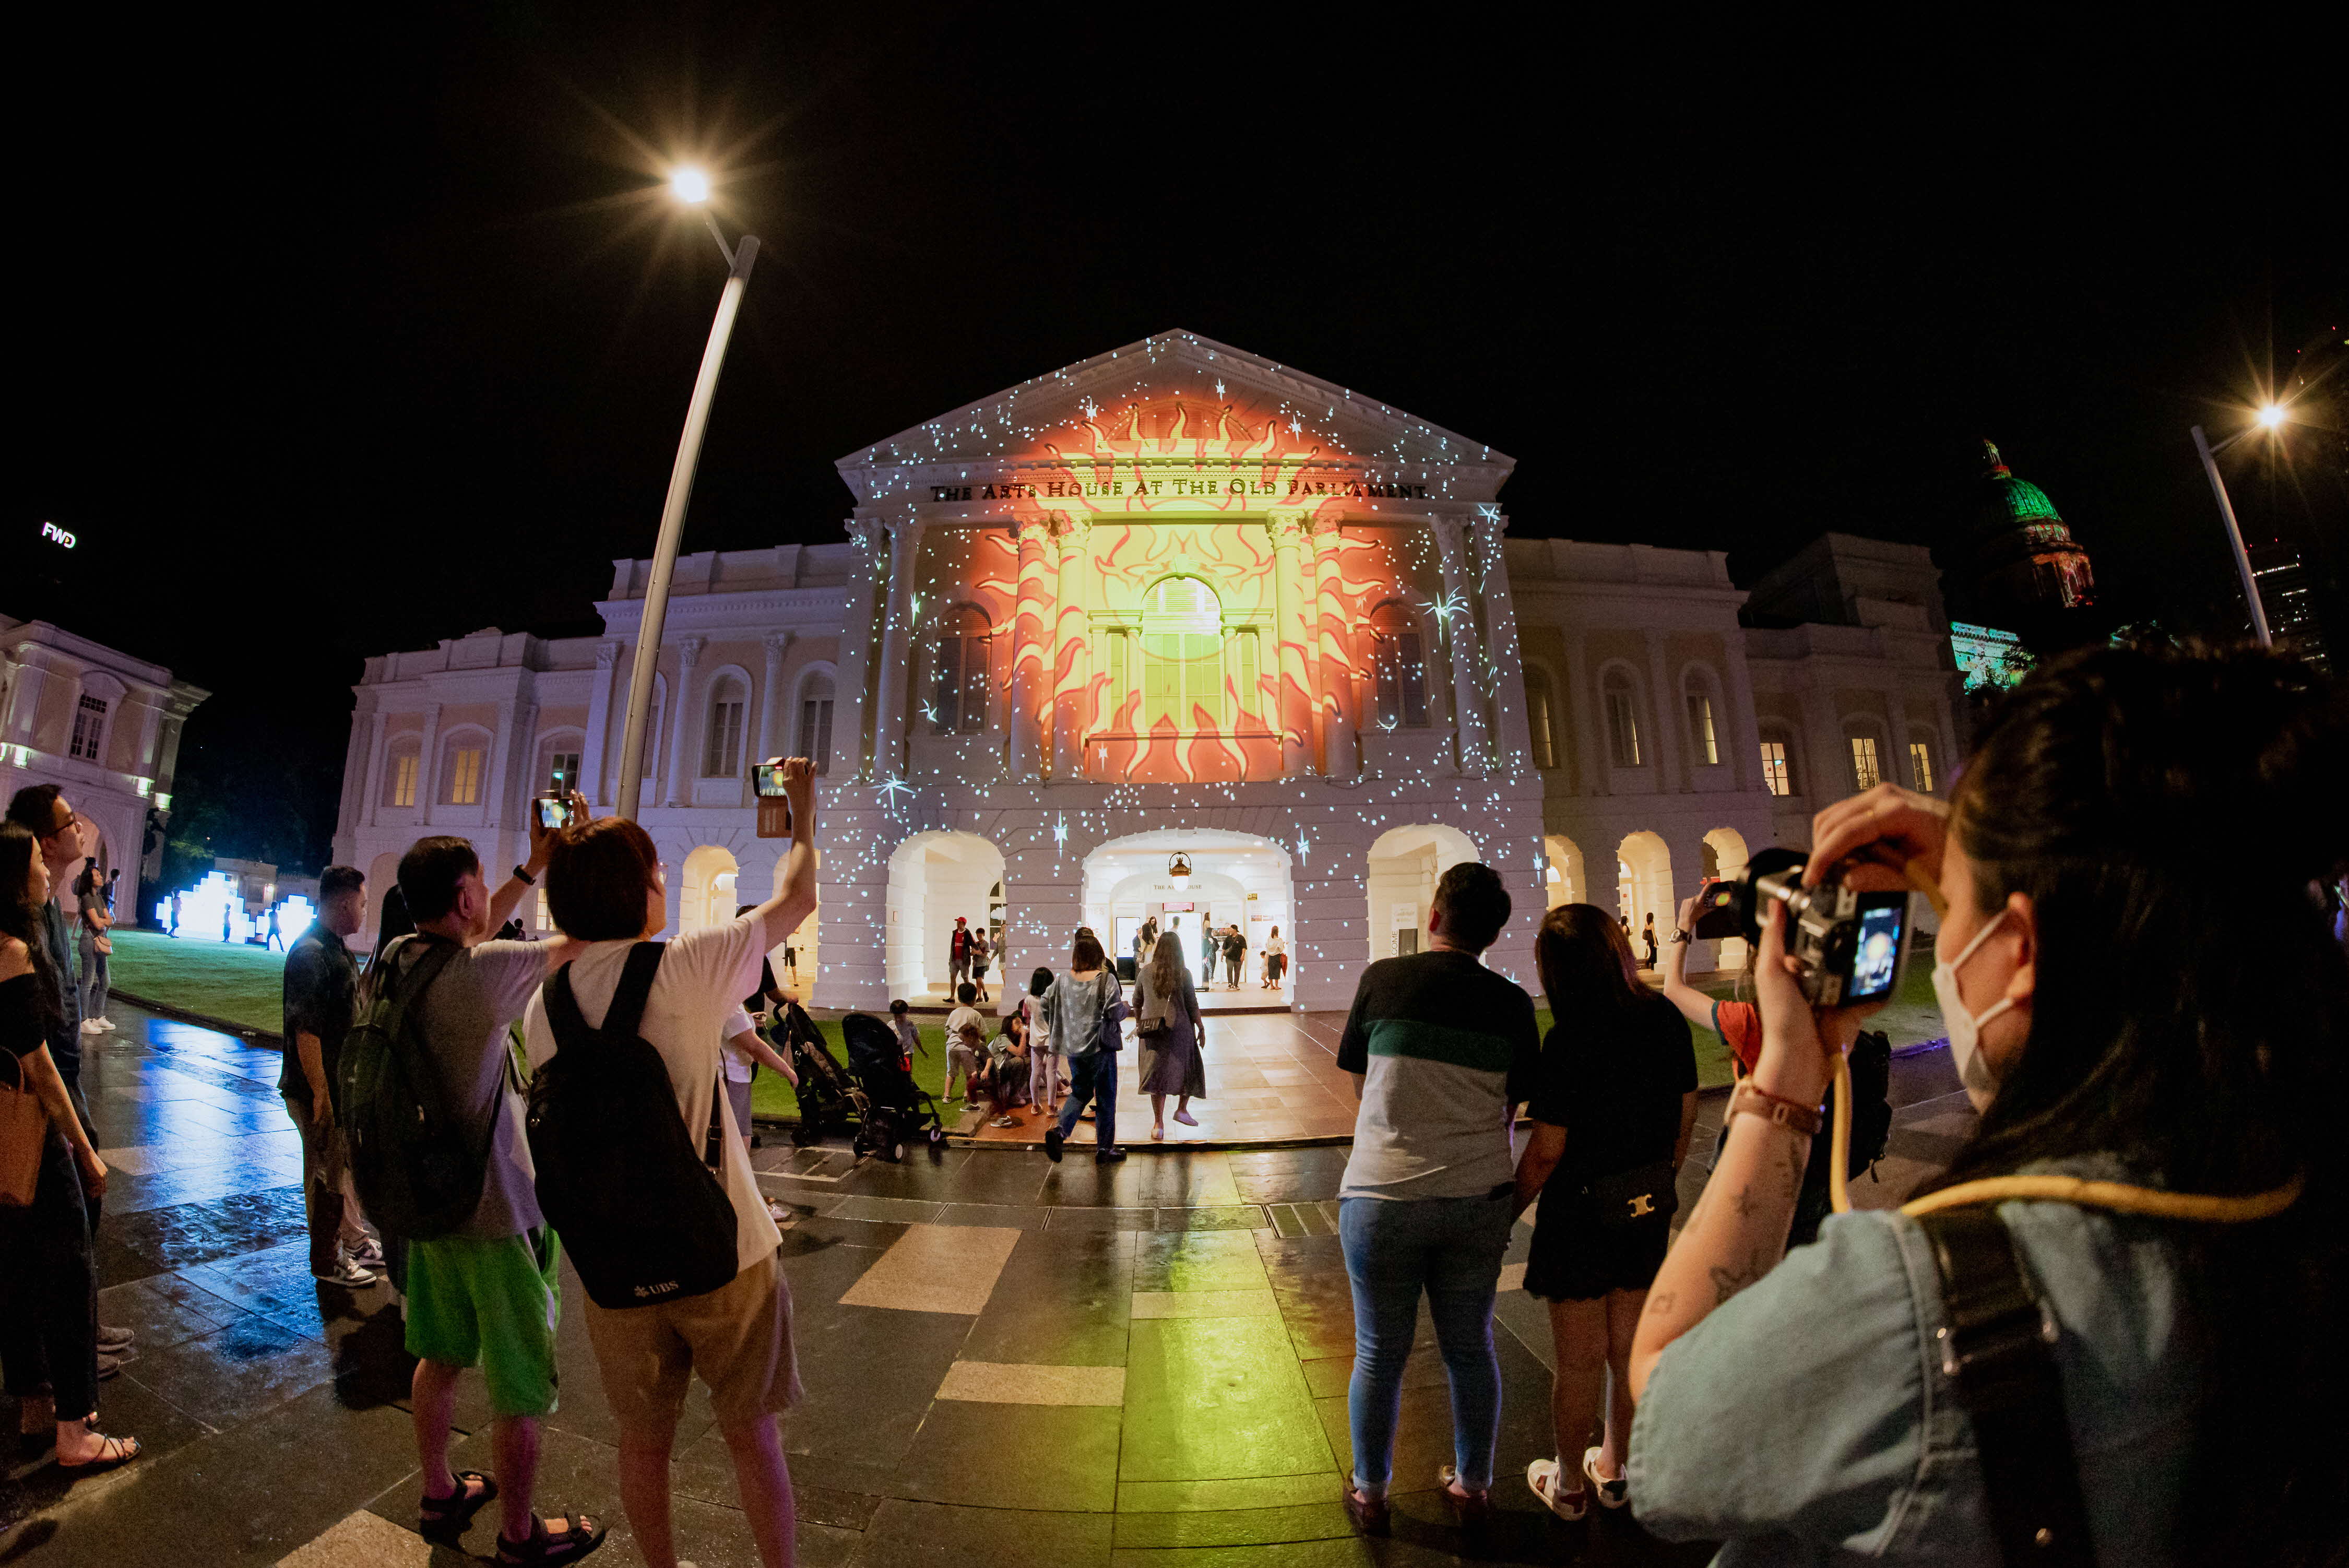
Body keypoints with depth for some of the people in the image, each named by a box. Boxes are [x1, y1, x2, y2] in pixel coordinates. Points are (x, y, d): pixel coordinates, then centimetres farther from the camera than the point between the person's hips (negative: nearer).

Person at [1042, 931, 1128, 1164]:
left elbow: (1046, 1005, 6)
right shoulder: (1106, 979, -15)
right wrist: (1126, 1006, 4)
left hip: (1073, 1047, 4)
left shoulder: (1062, 980, -1)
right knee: (1105, 1098, 10)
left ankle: (1059, 1130, -2)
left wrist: (1058, 1030, 20)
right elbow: (1115, 1013, -17)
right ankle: (1105, 1149, 18)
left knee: (1080, 1092, 20)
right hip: (1101, 1047, -4)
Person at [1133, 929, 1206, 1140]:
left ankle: (1158, 1123, 6)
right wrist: (1201, 1028, 7)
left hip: (1152, 1030, 2)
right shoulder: (1184, 974, -6)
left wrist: (1139, 1023, 26)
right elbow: (1192, 1005, -4)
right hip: (1180, 1029, -2)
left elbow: (1137, 1002, 11)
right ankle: (1182, 1110, 24)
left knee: (1157, 1073, 5)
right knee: (1189, 1069, 19)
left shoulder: (1145, 973, 1)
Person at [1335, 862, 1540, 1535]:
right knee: (1470, 1347, 20)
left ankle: (1370, 1494, 33)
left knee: (1379, 1354, 14)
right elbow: (1512, 1104, 3)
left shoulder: (1383, 979, -10)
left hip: (1383, 1194, -2)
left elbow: (1359, 1080, 1)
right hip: (1478, 1196, 2)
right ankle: (1472, 1487, 39)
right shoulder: (1511, 1004, -5)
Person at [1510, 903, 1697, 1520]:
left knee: (1578, 1363, 15)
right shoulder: (1667, 1020, -8)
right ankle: (1615, 1471, 42)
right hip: (1649, 1212, 6)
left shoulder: (1569, 1041, -26)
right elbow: (1686, 1114, 4)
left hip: (1581, 1214, -5)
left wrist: (1509, 1210, -6)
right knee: (1629, 1352, 23)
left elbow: (1546, 1150, -22)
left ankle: (1568, 1485, 34)